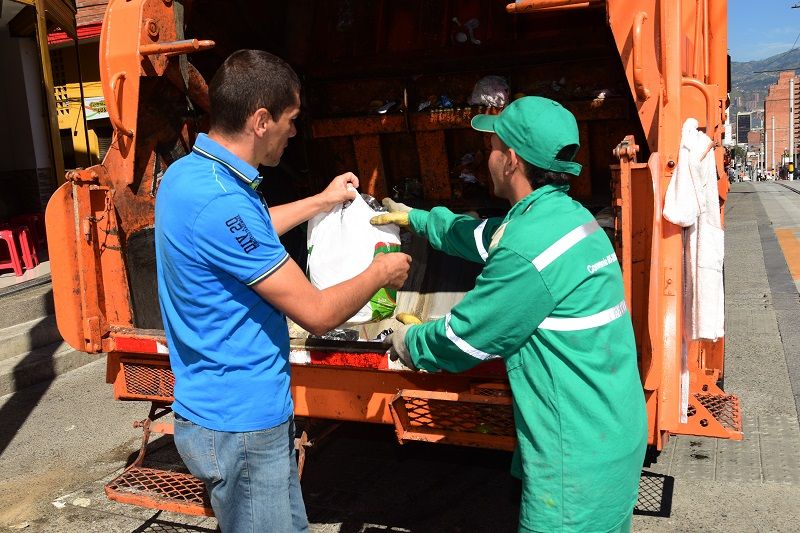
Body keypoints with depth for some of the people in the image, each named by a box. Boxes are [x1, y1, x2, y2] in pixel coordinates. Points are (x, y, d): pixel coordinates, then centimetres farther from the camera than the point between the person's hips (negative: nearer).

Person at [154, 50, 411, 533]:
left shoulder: (187, 173, 2)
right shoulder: (221, 203, -29)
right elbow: (318, 313, -24)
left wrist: (322, 201, 29)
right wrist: (380, 274, -6)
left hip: (217, 405, 9)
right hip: (240, 424, -9)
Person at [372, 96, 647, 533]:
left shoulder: (532, 246, -26)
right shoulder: (566, 214, 6)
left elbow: (464, 338, -15)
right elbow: (482, 235, 24)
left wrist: (409, 342, 5)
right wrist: (416, 218, 36)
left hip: (579, 458, -9)